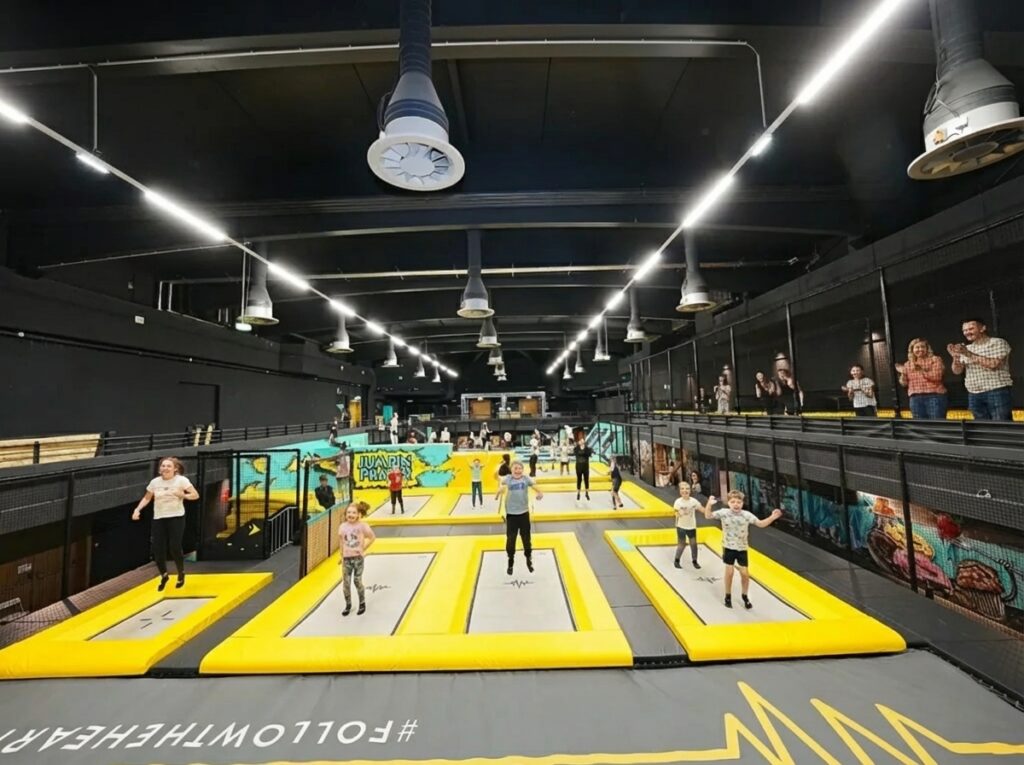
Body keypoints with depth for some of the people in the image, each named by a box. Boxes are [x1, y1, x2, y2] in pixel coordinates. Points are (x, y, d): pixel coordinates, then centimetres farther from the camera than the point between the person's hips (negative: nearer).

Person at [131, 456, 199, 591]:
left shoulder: (181, 480, -8)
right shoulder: (155, 482, 3)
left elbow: (195, 495, -8)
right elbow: (147, 498, 16)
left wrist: (182, 495, -24)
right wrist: (137, 509, 1)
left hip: (176, 518, -4)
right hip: (158, 519, 4)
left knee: (174, 548, -8)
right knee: (158, 550, 3)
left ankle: (181, 574, 19)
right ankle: (164, 576, 29)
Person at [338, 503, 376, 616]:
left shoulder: (362, 525, -14)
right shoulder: (342, 527, -4)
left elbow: (372, 538, -5)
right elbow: (342, 542, 9)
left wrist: (364, 549, -7)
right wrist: (341, 556, 12)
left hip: (358, 557, -3)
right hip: (347, 558, 3)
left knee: (357, 581, 5)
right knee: (346, 583, 7)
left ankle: (362, 604, 26)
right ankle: (348, 605, 28)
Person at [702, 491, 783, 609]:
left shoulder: (747, 515, -11)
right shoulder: (724, 513, -14)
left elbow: (761, 524, -6)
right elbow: (708, 516, -17)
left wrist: (772, 518, -21)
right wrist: (709, 505, -35)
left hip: (742, 548, 1)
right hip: (729, 548, -1)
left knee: (745, 574, 6)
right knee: (729, 572, 5)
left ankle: (745, 596, 31)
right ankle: (728, 596, 25)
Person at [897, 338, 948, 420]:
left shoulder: (935, 359, 4)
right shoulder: (908, 364, 13)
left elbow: (937, 376, -11)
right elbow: (904, 383, 9)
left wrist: (921, 370, -18)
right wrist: (903, 373, -6)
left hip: (934, 396, -3)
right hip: (915, 399, 3)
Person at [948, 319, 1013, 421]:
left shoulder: (998, 343, 0)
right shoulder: (966, 348, 12)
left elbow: (994, 364, -15)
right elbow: (957, 371, 5)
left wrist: (969, 354, -18)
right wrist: (956, 357, -12)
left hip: (997, 392, -4)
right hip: (974, 395, 4)